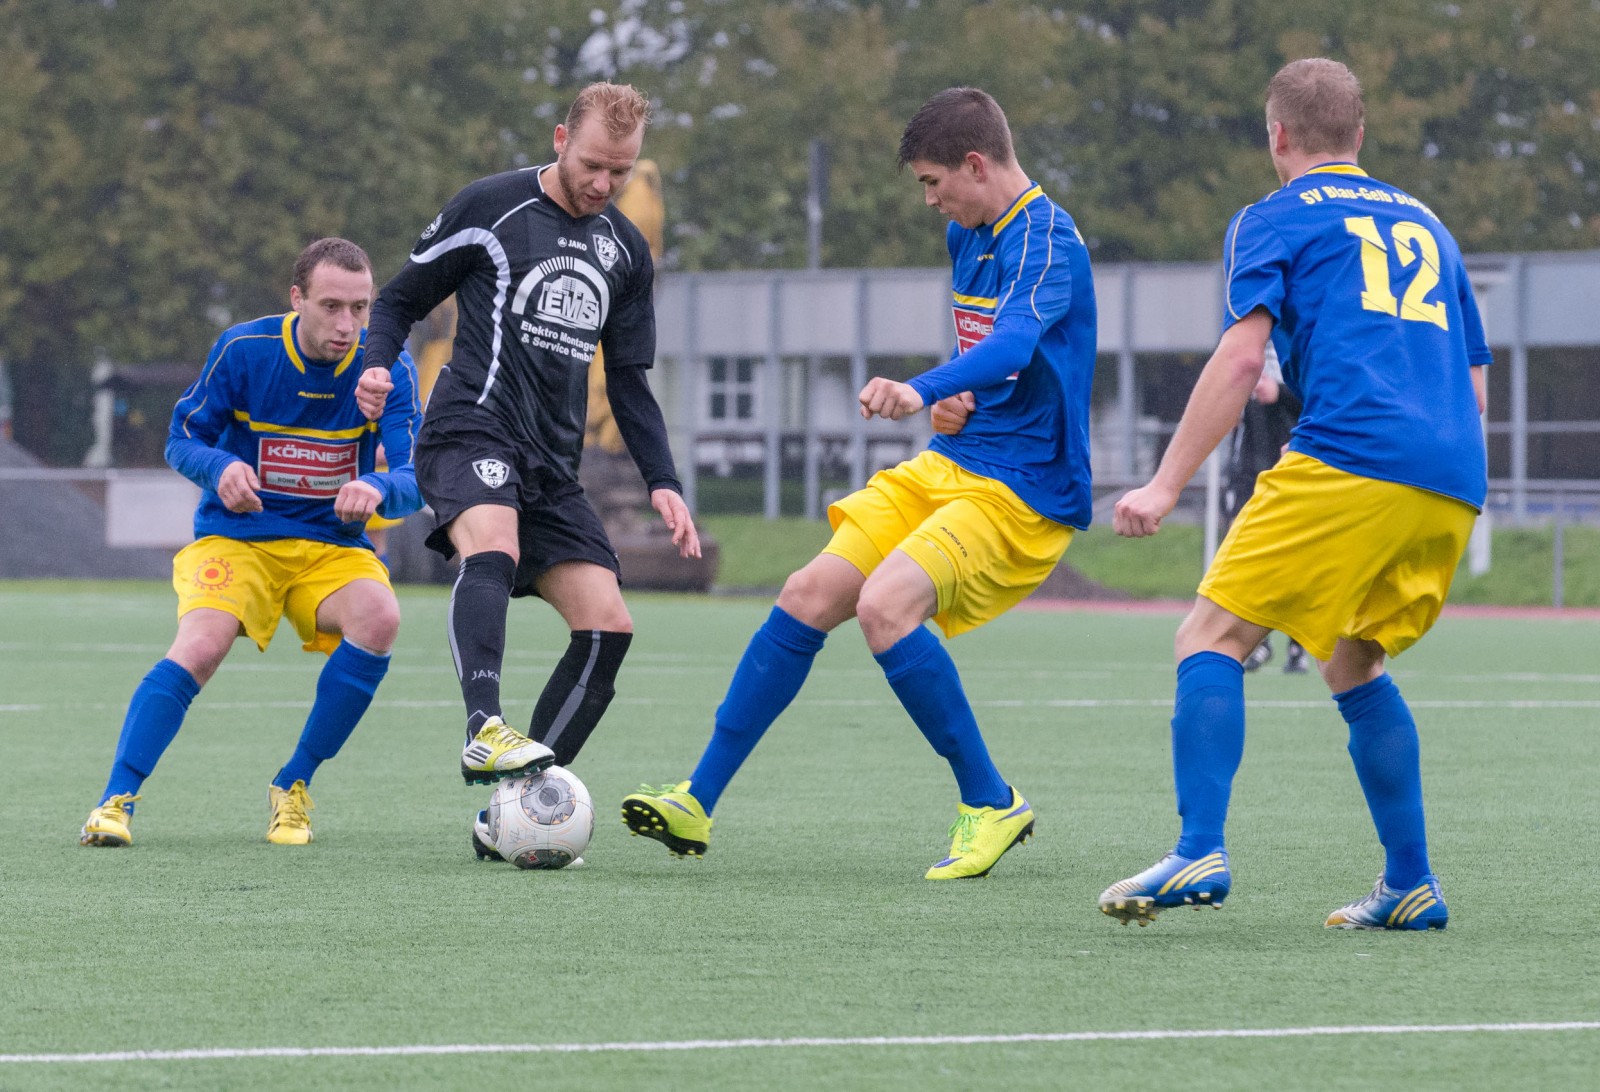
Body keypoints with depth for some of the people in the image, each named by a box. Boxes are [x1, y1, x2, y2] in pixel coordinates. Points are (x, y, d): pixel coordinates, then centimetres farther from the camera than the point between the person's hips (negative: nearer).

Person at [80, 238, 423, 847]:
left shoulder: (387, 368, -9)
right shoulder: (243, 350, -11)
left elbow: (415, 480, -15)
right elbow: (181, 440, -1)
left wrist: (377, 489, -39)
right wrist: (221, 468, -25)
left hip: (334, 546, 1)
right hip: (236, 538, -1)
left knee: (379, 617, -29)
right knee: (202, 644, -30)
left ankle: (294, 787, -13)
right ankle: (116, 801, -25)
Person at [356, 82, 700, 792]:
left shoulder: (626, 252, 16)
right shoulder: (491, 207, 0)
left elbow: (628, 380, 22)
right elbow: (402, 297, 6)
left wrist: (661, 482, 11)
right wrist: (377, 366, -14)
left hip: (552, 467, 7)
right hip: (472, 432, -6)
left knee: (608, 627, -6)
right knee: (493, 548, -37)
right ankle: (485, 730, -53)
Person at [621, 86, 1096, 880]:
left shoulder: (1045, 240, -17)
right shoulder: (967, 236, 13)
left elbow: (1012, 345, -36)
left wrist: (924, 391, -53)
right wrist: (953, 401, 6)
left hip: (1024, 491, -9)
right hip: (949, 463, 9)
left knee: (884, 603, -28)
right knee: (809, 596, -2)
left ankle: (991, 805, -12)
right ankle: (697, 803, 4)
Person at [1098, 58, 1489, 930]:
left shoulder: (1274, 220, 10)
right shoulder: (1423, 223, 28)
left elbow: (1241, 356, -5)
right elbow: (1473, 386, 28)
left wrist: (1166, 484, -7)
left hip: (1348, 460, -6)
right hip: (1453, 488, 6)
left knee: (1211, 638, -3)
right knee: (1351, 663, 22)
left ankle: (1200, 852, -20)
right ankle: (1411, 884, 15)